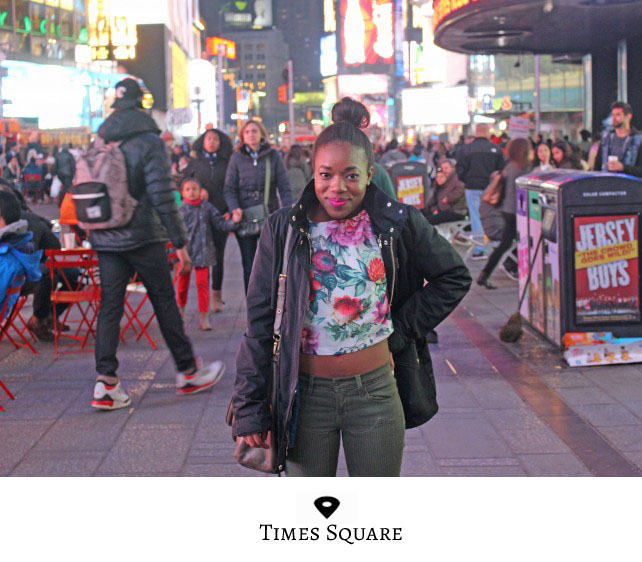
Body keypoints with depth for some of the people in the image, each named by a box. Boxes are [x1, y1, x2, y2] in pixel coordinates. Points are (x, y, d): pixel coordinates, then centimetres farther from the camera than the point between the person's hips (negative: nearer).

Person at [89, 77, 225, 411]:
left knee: (109, 306, 5)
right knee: (164, 302, 6)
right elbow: (162, 196, -15)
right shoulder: (148, 141, -9)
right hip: (142, 238, -5)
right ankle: (188, 373, 19)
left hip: (105, 239, 5)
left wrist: (95, 230, 17)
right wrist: (180, 241, -11)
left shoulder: (100, 142, 9)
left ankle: (106, 382, -1)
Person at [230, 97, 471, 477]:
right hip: (306, 394, 0)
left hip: (375, 391, 0)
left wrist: (401, 330, -1)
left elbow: (454, 278, 9)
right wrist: (250, 407, -3)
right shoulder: (284, 230, -4)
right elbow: (259, 322, -1)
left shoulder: (398, 223, -5)